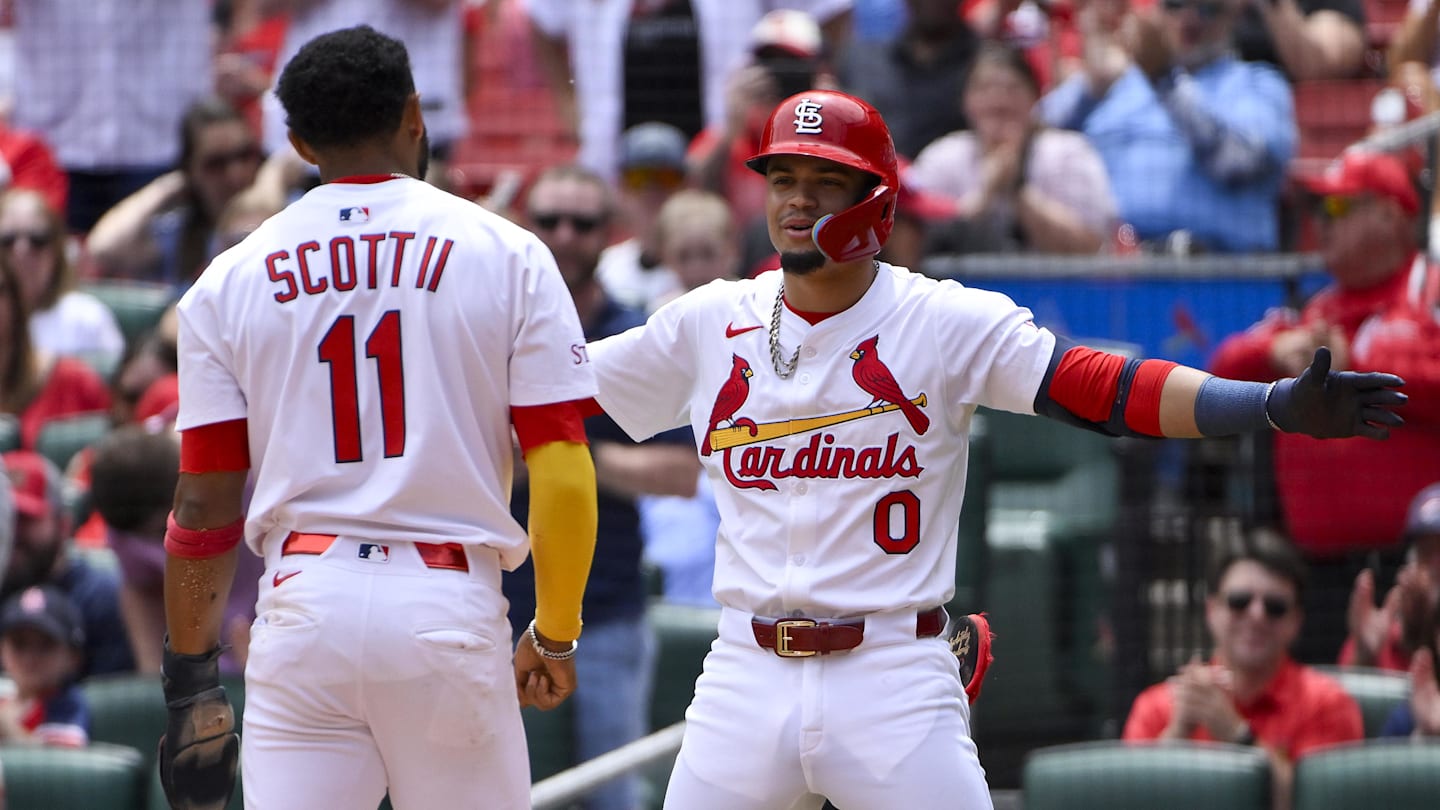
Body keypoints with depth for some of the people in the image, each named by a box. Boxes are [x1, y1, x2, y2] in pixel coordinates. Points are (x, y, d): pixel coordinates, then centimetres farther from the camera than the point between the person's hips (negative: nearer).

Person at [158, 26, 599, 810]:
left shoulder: (229, 280, 7)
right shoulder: (506, 254, 3)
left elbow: (204, 503, 6)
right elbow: (564, 473, -2)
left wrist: (190, 681, 12)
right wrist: (554, 635, 9)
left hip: (303, 600, 1)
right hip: (451, 606, -1)